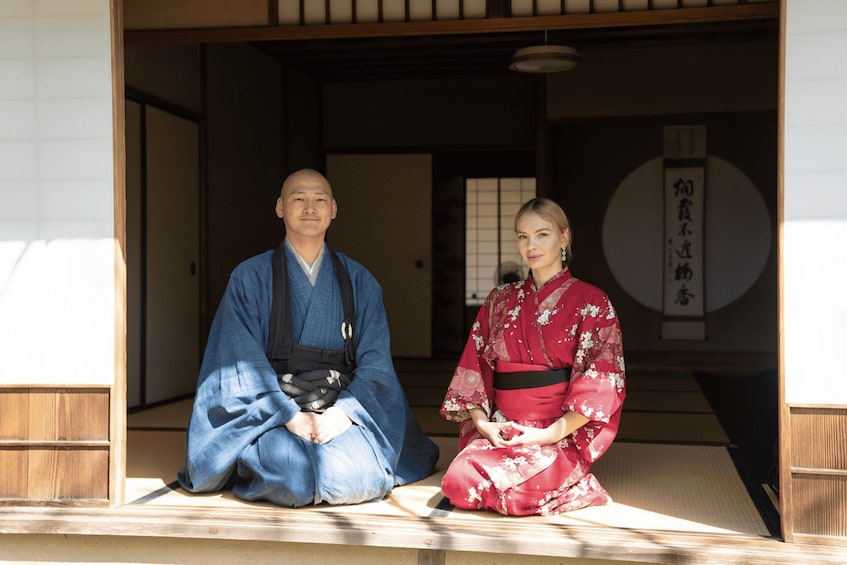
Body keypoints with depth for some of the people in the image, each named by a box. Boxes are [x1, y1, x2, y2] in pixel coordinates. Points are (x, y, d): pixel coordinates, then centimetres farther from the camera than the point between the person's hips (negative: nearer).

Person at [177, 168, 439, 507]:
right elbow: (245, 367, -4)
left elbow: (375, 364, 3)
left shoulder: (359, 282, 10)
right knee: (293, 476, -31)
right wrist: (290, 417, -17)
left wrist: (343, 412, -15)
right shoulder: (249, 278, 4)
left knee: (354, 478, -29)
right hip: (271, 413, -1)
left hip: (342, 412, 1)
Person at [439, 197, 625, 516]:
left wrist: (551, 433, -15)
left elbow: (602, 380, -7)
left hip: (563, 435, -4)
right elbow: (472, 366, 11)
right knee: (459, 480, -25)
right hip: (500, 429, 4)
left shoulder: (591, 302, 0)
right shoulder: (500, 301, 14)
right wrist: (482, 422, -6)